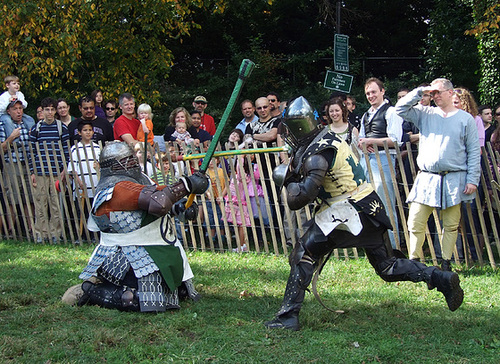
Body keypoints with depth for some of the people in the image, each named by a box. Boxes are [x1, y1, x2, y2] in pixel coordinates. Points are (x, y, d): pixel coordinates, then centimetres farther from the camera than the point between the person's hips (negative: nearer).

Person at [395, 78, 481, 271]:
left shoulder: (466, 119, 6)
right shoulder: (425, 114, 11)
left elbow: (473, 151, 4)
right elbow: (400, 109, 2)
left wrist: (473, 180, -3)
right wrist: (420, 91, -1)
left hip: (454, 179, -1)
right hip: (427, 179, 1)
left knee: (451, 225, 4)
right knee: (415, 223, -4)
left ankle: (446, 263, 15)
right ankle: (414, 261, 7)